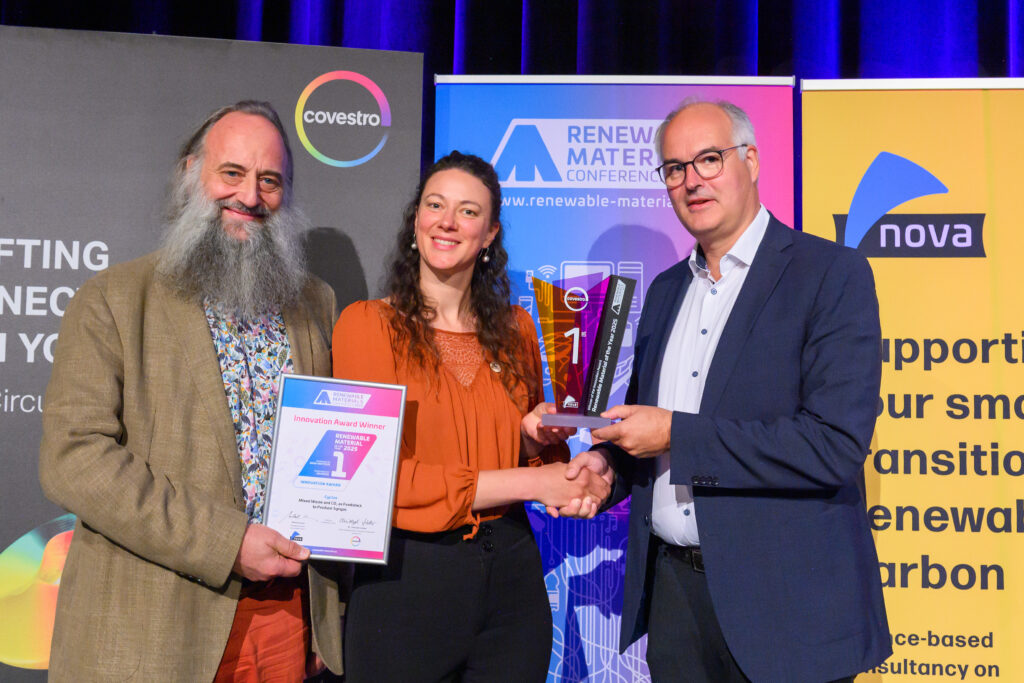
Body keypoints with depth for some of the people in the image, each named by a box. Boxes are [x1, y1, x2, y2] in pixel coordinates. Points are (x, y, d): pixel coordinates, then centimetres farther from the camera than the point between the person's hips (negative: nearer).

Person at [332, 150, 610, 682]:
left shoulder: (515, 329, 7)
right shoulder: (366, 324, -6)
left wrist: (537, 442, -7)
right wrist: (528, 483, -15)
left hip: (510, 573, 4)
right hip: (405, 579, -3)